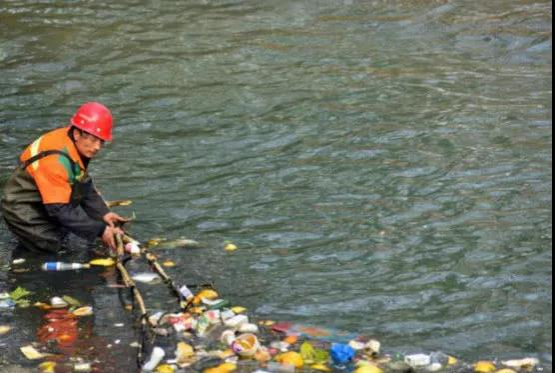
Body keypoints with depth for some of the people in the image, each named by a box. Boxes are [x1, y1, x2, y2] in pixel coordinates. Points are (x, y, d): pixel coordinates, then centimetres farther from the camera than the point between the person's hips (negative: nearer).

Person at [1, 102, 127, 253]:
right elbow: (60, 210, -32)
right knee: (56, 250, -12)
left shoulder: (81, 146, -6)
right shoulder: (56, 159, -33)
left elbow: (86, 187, 5)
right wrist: (100, 230, -31)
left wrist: (103, 213, -11)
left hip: (45, 206, 9)